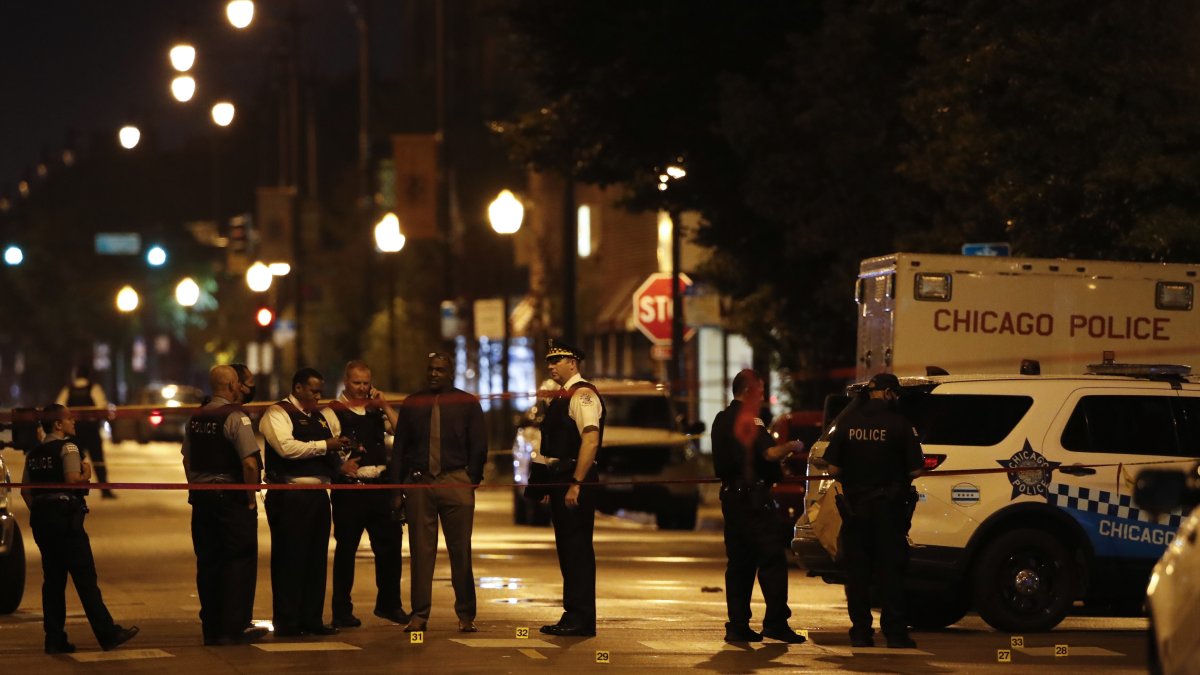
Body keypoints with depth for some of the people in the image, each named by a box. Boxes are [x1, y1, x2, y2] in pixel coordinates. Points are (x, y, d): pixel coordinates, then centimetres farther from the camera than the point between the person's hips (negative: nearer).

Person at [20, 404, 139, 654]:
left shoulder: (34, 453, 15)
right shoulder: (67, 447, -7)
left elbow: (25, 490, 13)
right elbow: (73, 479, -19)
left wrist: (38, 513, 18)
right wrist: (87, 472, 0)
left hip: (41, 517, 7)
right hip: (65, 517, -7)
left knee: (53, 579, 9)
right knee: (85, 578, -4)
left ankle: (55, 639, 7)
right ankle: (107, 634, -2)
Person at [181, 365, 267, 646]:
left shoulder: (195, 419, 9)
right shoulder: (235, 417, -14)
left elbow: (187, 460, 16)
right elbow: (250, 463, -20)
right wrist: (251, 498, -10)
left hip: (201, 499, 7)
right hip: (232, 497, -7)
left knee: (207, 563, 11)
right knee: (239, 563, 0)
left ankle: (211, 629, 14)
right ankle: (234, 628, -1)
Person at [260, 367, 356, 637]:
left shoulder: (322, 415, 19)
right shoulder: (277, 414, -6)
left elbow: (330, 453, 27)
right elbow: (287, 447, -21)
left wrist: (340, 462, 5)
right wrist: (325, 445, -17)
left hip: (318, 494, 8)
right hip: (289, 496, -8)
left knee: (317, 559, 9)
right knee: (289, 558, -4)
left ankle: (312, 619, 16)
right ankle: (287, 622, 0)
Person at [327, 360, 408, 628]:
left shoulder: (377, 410, 14)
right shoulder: (333, 412, -2)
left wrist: (384, 406, -2)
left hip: (379, 485, 5)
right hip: (349, 487, -5)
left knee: (390, 545, 8)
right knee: (346, 550, 3)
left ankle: (389, 603, 22)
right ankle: (342, 612, 11)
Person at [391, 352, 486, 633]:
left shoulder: (467, 403, 8)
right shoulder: (411, 404, 13)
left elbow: (478, 446, 8)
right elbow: (400, 447, 12)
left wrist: (471, 481, -1)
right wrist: (398, 486, 4)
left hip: (455, 483, -2)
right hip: (419, 483, 2)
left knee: (460, 551, -3)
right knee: (421, 551, 0)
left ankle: (466, 615, 3)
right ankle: (419, 614, 3)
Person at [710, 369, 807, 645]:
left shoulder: (721, 420, 16)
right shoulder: (749, 419, -11)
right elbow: (770, 453, -23)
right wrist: (791, 446, -3)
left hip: (731, 495, 9)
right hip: (753, 497, -9)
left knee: (739, 563, 9)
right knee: (772, 559, -6)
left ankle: (737, 626, 7)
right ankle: (776, 621, -10)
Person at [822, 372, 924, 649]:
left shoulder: (848, 422, -1)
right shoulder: (899, 424, -9)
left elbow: (833, 468, -3)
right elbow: (914, 470, -10)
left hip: (855, 505, 2)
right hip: (889, 507, -2)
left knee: (857, 571, 8)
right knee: (890, 569, 3)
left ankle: (861, 631, 8)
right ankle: (895, 633, 2)